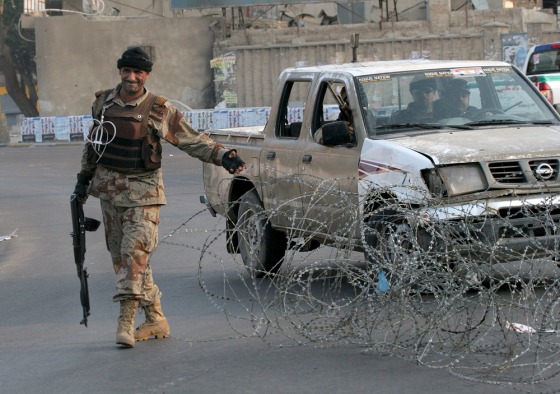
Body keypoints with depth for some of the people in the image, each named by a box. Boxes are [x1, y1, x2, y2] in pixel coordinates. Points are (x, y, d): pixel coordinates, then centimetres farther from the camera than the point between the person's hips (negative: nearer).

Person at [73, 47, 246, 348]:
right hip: (109, 187, 5)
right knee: (120, 256, 7)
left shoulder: (158, 110, -6)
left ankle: (126, 320, -17)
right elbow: (92, 142, 20)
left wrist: (223, 156, -14)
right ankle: (155, 319, 16)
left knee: (135, 251, -17)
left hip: (142, 190, -5)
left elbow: (192, 140, -3)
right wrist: (84, 177, 21)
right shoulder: (103, 103, 6)